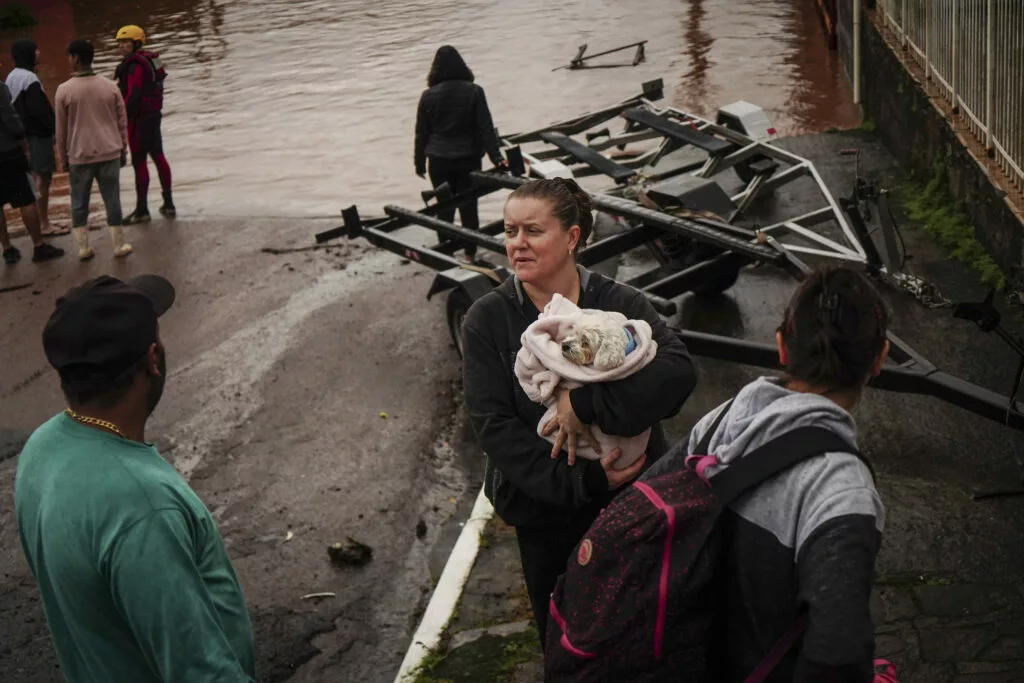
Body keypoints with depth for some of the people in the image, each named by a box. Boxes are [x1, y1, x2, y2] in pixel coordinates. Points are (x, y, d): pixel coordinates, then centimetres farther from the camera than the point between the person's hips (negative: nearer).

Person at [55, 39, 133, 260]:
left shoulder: (64, 90, -7)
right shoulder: (109, 87, -1)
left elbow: (61, 129, 0)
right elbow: (121, 122, 4)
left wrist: (63, 157, 11)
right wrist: (123, 150, 15)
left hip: (79, 156, -1)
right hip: (109, 153, 1)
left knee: (79, 203, 10)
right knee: (112, 200, 7)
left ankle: (83, 248, 11)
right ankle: (119, 245, 11)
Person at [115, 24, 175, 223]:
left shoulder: (135, 65, -18)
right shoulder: (150, 60, 11)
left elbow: (133, 95, -24)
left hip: (140, 117, -10)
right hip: (155, 114, 10)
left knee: (139, 162, -4)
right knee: (158, 156, 15)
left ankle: (142, 210, -1)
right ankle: (169, 204, 22)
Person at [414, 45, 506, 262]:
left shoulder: (428, 96, -4)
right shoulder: (473, 92, -7)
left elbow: (421, 133, 2)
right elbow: (485, 127, -8)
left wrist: (420, 162, 12)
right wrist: (496, 157, -7)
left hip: (439, 161, 1)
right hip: (468, 158, -1)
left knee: (444, 208, 10)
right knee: (469, 206, 7)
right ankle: (470, 254, 12)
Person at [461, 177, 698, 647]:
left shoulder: (620, 305, -7)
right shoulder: (488, 320, -6)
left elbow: (678, 370, -24)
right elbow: (493, 425, -14)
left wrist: (584, 404, -33)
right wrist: (583, 481, -23)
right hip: (545, 517, 0)